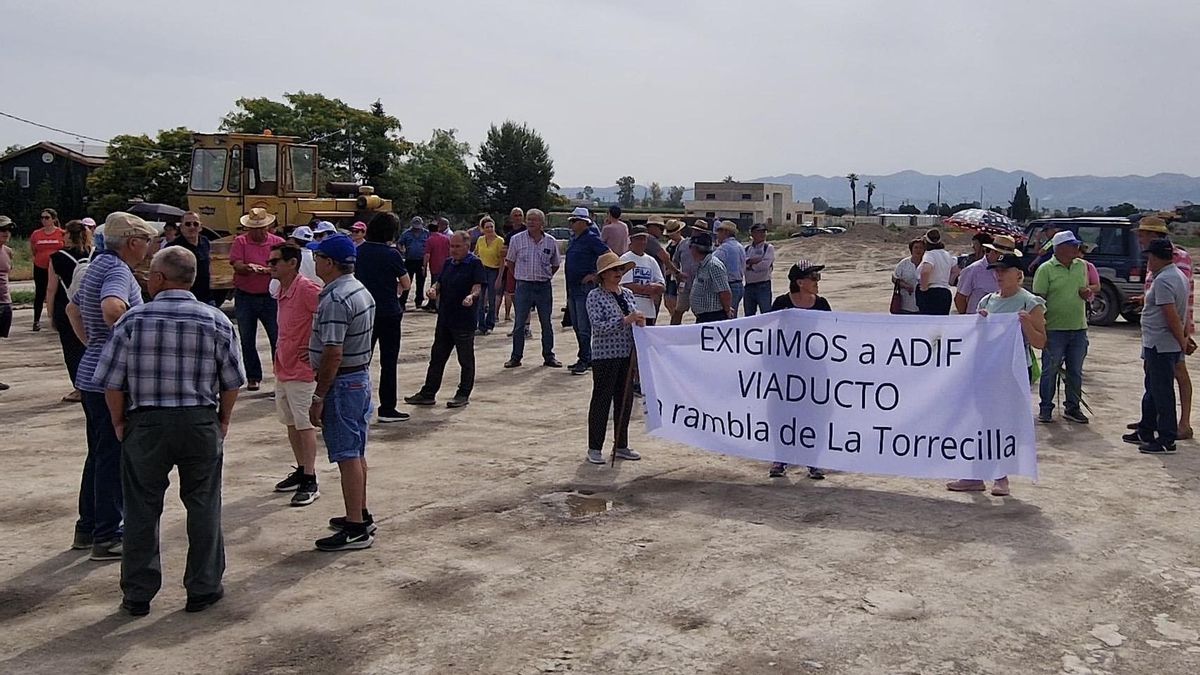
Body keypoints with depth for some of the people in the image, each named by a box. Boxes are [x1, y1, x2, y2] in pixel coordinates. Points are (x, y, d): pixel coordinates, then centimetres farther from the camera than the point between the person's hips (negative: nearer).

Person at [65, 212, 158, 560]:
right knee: (113, 459, -2)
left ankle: (87, 528, 29)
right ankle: (107, 538, 5)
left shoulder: (99, 265, 14)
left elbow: (72, 309, 28)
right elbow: (112, 308, -39)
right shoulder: (118, 271, -17)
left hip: (91, 374, 10)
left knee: (99, 454, 19)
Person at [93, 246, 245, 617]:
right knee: (203, 507, 12)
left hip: (146, 424, 0)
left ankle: (138, 594, 21)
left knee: (142, 510, 11)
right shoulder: (216, 321, -4)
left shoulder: (133, 319, -7)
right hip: (201, 423, 1)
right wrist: (223, 420, 14)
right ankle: (203, 589, 20)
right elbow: (232, 382, 0)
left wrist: (119, 422, 10)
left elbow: (112, 382, -4)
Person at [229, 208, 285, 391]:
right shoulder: (240, 242, 3)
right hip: (245, 298, 1)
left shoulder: (278, 242, 4)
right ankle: (253, 377, 20)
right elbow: (237, 265, -9)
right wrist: (248, 268, -31)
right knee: (247, 340, 8)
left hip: (270, 297, -1)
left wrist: (270, 270, -23)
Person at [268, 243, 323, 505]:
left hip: (301, 370, -9)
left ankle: (310, 482, 3)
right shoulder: (282, 291, 10)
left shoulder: (306, 289, -19)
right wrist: (280, 356, 14)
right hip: (283, 368, 9)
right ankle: (301, 471, 29)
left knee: (304, 425, -4)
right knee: (290, 422, 16)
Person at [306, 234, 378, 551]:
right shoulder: (361, 291, 10)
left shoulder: (335, 299, -21)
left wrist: (319, 397, -19)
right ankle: (361, 515, 28)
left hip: (341, 383, -10)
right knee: (357, 453, 18)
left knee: (347, 457, -4)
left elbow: (333, 354, -25)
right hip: (362, 376, 10)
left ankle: (356, 529, 1)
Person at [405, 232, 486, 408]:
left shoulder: (474, 264, -8)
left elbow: (478, 287, -17)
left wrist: (472, 296, -38)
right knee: (437, 357, 12)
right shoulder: (448, 263, 14)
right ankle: (428, 394, 19)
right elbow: (439, 283, 18)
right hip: (444, 319, 8)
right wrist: (433, 289, -4)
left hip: (464, 321, -7)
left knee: (466, 360, 5)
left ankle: (463, 394, 16)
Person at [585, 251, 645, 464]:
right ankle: (594, 448, 8)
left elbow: (635, 320, 20)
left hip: (627, 355, 7)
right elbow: (598, 326, -18)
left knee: (625, 400, 11)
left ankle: (621, 446, 23)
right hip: (605, 356, -6)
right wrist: (624, 320, -26)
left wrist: (640, 322, -3)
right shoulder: (595, 296, -8)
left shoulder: (627, 293, 11)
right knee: (602, 400, -1)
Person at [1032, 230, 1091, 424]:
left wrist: (1087, 293, -2)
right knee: (1050, 371, 2)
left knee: (1076, 371, 12)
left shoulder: (1081, 266, 10)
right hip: (1055, 329, -5)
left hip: (1079, 328, 5)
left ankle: (1072, 408, 23)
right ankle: (1046, 408, 13)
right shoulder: (1046, 269, -8)